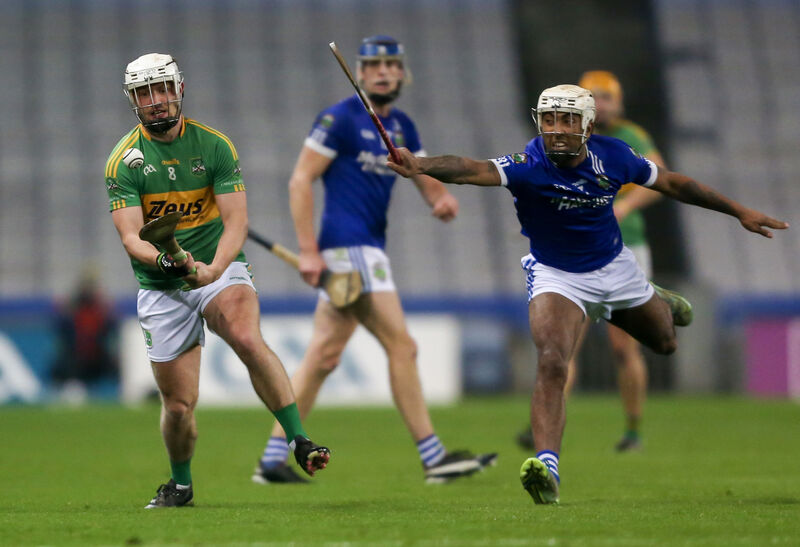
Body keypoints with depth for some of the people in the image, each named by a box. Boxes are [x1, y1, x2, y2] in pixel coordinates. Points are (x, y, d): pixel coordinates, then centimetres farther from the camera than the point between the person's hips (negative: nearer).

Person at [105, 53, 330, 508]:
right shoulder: (125, 160, -4)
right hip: (160, 288, 1)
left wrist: (212, 269, -28)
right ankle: (181, 484, 29)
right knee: (179, 404, 1)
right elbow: (130, 236, -13)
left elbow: (236, 222, -9)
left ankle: (301, 442, -33)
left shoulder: (214, 145, -2)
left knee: (247, 338, -32)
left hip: (221, 270, -1)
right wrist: (162, 259, -36)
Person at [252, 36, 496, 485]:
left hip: (370, 247, 8)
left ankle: (273, 458, 11)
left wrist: (444, 199, -9)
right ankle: (434, 458, -8)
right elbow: (301, 180, -9)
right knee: (401, 346, -10)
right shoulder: (340, 119, -7)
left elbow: (428, 180, 17)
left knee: (324, 355, 8)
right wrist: (309, 250, -15)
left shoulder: (402, 127, 16)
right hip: (348, 246, -8)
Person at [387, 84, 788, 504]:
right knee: (551, 363, -28)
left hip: (615, 268, 4)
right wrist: (419, 165, -69)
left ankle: (656, 301, 58)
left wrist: (739, 211, 5)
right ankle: (548, 468, -31)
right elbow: (474, 170, -49)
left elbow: (671, 183, -2)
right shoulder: (529, 166, -30)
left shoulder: (613, 157, -18)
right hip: (556, 277, -4)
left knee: (665, 343, 23)